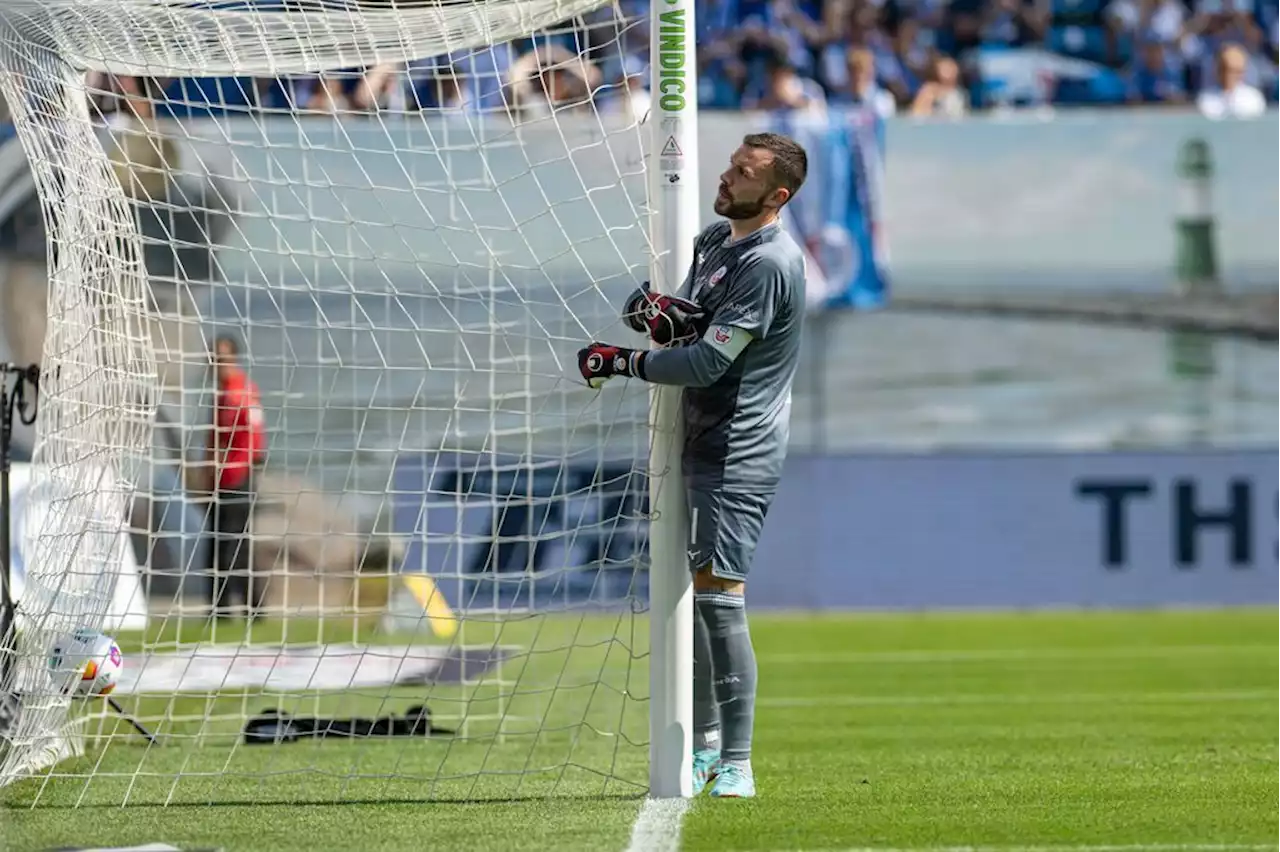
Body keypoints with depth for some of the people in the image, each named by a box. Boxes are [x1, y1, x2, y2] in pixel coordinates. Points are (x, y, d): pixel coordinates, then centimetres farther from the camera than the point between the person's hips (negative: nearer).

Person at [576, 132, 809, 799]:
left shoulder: (768, 264, -18)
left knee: (718, 596, -14)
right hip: (698, 442, 10)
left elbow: (708, 362, -21)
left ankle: (736, 766, -13)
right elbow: (685, 323, 18)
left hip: (739, 452, -10)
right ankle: (704, 741, 26)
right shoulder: (715, 238, 13)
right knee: (684, 594, 13)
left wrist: (620, 363, -13)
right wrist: (661, 312, -6)